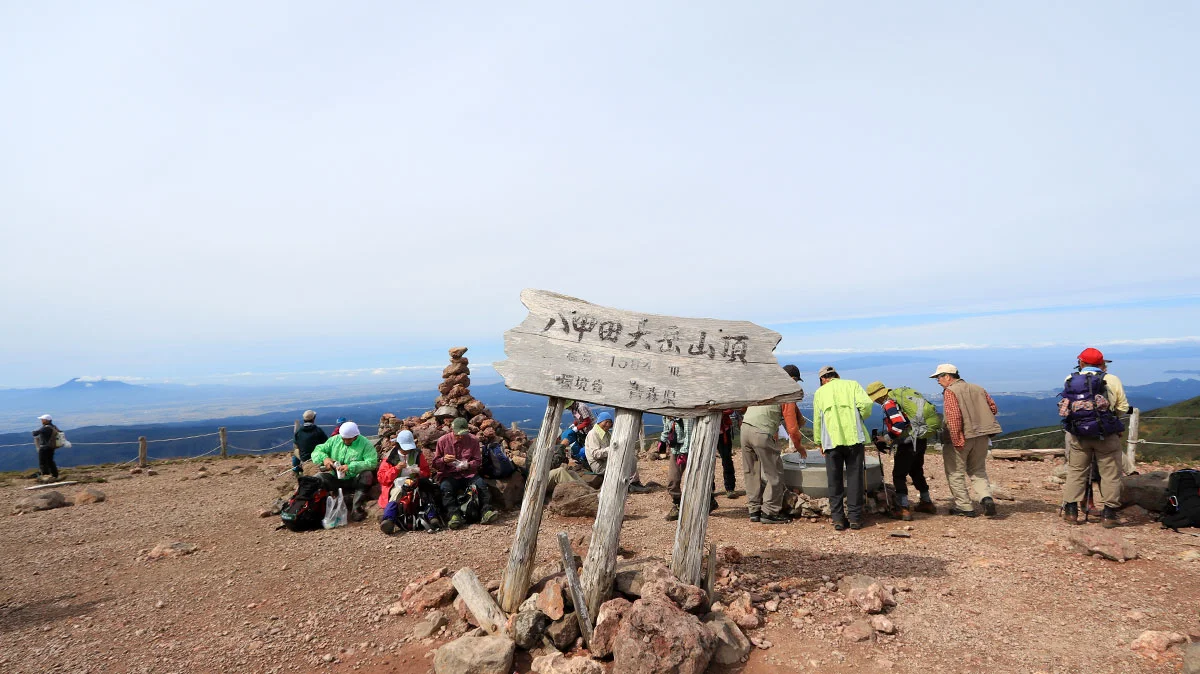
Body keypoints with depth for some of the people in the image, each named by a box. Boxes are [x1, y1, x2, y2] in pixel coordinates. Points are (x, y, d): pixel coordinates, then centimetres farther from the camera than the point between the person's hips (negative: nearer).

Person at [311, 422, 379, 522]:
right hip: (335, 479, 3)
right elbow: (317, 450, 6)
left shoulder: (365, 443, -9)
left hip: (355, 481, -3)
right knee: (317, 478, -21)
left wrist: (351, 467, -34)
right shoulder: (335, 440, 5)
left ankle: (356, 506, -37)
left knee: (367, 474, -34)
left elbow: (372, 462, -23)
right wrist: (324, 458, -18)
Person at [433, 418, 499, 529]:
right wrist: (444, 460, -17)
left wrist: (468, 465, -16)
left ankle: (486, 512, -34)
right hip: (449, 475, -1)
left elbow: (478, 461, 7)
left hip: (468, 473, 1)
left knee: (481, 484, -28)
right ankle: (454, 515, -43)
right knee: (446, 488, -33)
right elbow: (435, 464, 7)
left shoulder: (473, 440, 4)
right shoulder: (443, 441, 3)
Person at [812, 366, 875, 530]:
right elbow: (866, 404, -6)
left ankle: (838, 518, 7)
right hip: (854, 437, -1)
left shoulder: (819, 392, 14)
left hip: (831, 441, 1)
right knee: (855, 478, 6)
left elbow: (817, 420, 12)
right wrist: (861, 418, 13)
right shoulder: (852, 384, 11)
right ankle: (855, 517, 7)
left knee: (834, 481, 7)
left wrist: (819, 443, 23)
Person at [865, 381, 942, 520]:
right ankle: (926, 503, 35)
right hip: (922, 439, 9)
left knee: (899, 474, 0)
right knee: (916, 471, 25)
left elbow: (899, 425, -25)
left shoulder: (889, 403, -15)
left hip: (909, 441, -9)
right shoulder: (901, 394, 13)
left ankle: (903, 509, -2)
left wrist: (887, 439, -12)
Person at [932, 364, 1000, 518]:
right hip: (982, 436, 7)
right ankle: (986, 498, -2)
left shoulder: (950, 391, -11)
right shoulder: (977, 389, 12)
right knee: (977, 470, 20)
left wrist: (957, 440, -23)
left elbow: (954, 416, -22)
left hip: (962, 436, -7)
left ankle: (965, 507, 11)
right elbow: (993, 408, 13)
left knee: (955, 472, 8)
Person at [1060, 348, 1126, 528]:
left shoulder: (1070, 380, 1)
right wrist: (1108, 410, 15)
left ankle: (1071, 511, 12)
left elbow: (1066, 408, 2)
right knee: (1110, 474, 8)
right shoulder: (1111, 380, -6)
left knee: (1075, 472, 11)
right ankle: (1109, 514, 10)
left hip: (1077, 435, 2)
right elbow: (1123, 408, -4)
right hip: (1106, 435, -2)